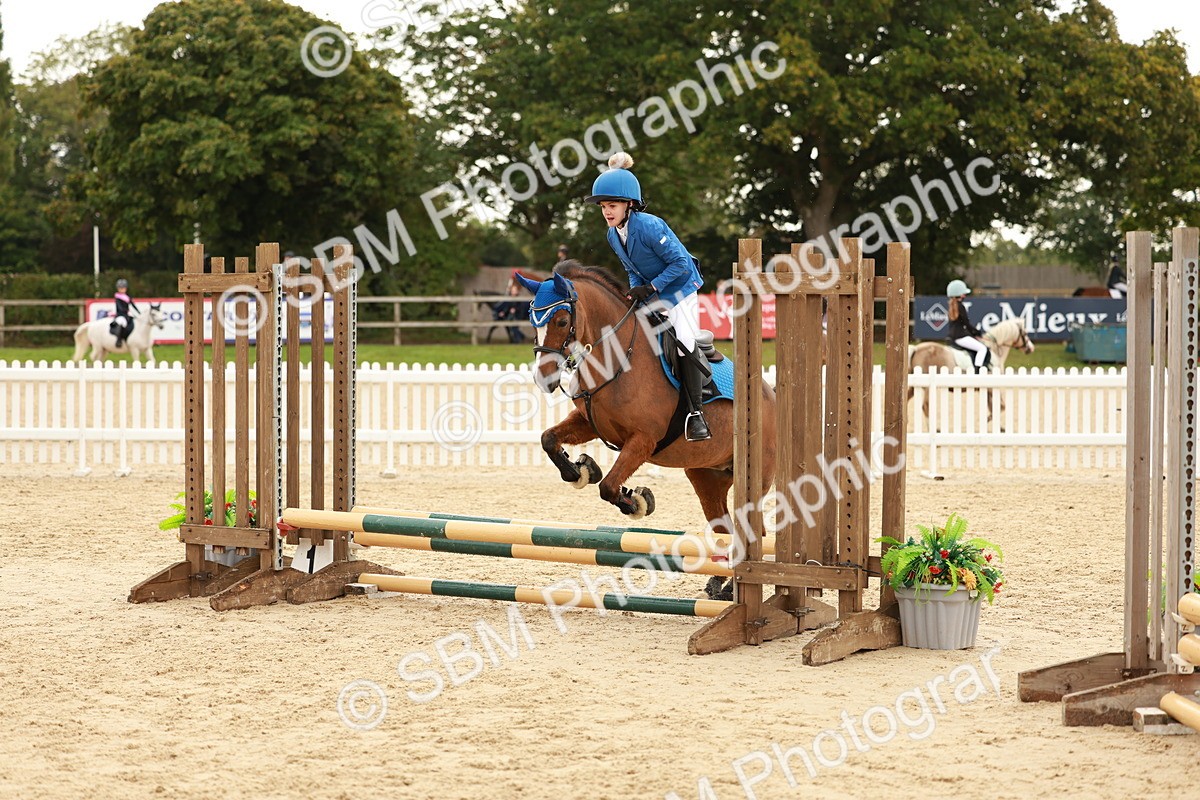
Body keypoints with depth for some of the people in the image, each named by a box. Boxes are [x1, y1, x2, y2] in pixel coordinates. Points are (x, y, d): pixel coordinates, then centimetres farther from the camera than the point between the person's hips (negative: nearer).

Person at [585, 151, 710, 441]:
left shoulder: (649, 226, -28)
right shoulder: (613, 236, -3)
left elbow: (680, 263, -26)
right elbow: (632, 270, 9)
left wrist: (651, 287, -27)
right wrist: (636, 292, -10)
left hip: (679, 289, -8)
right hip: (650, 293, 8)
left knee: (685, 343, -17)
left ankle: (695, 414, -12)